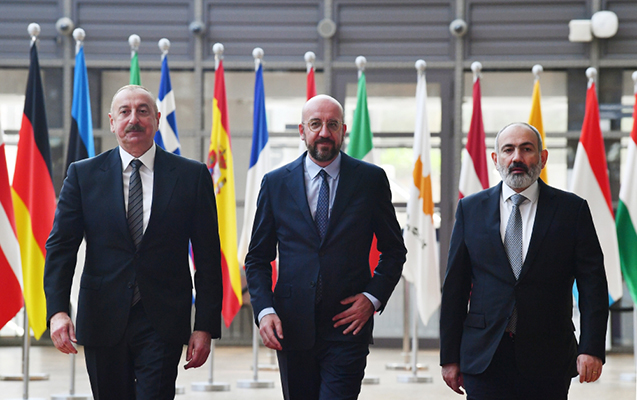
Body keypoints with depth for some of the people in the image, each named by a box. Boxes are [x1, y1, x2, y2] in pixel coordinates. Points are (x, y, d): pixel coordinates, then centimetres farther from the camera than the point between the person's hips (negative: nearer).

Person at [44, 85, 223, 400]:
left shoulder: (192, 176, 3)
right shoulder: (83, 175, 5)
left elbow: (208, 258, 3)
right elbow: (60, 246, 0)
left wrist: (206, 326, -3)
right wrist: (57, 310, -15)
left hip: (162, 325, -1)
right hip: (102, 322, 2)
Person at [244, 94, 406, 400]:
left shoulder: (371, 180, 3)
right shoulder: (275, 183, 6)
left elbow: (393, 249, 9)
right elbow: (257, 258, 8)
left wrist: (373, 297, -5)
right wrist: (264, 310, -6)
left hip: (347, 328, -2)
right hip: (292, 329, 2)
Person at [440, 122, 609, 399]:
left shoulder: (572, 209, 4)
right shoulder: (471, 209, 8)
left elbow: (593, 283, 0)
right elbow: (454, 287, 7)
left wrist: (592, 348, -11)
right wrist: (450, 356, 3)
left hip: (549, 364, 0)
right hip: (484, 360, 1)